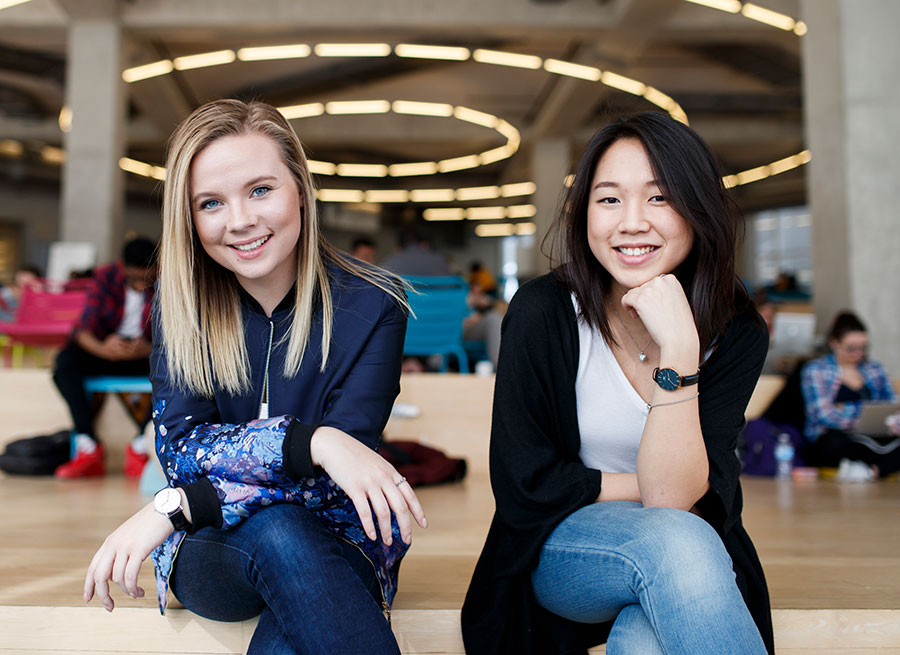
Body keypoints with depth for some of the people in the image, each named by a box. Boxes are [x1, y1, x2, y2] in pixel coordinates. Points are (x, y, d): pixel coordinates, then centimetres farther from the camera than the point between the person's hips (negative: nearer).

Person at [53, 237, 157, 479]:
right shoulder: (106, 277, -5)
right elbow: (84, 329, -13)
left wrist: (148, 349, -38)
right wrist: (102, 348, -37)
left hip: (147, 353, -1)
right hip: (105, 352, 1)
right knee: (65, 361, -28)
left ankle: (140, 447, -24)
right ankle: (88, 448, -27)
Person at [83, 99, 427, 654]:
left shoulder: (372, 307, -10)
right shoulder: (183, 304, -1)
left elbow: (334, 475, -15)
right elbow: (179, 448, -12)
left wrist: (177, 505, -21)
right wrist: (309, 441, -30)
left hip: (337, 553, -2)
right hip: (211, 553, 2)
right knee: (274, 531, -34)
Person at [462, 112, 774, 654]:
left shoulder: (736, 332, -10)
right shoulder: (543, 313, -14)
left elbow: (677, 497, -19)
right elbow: (524, 486, -13)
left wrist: (678, 349, -29)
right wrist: (658, 491, -11)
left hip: (693, 562, 1)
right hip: (561, 550, -1)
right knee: (674, 542, -34)